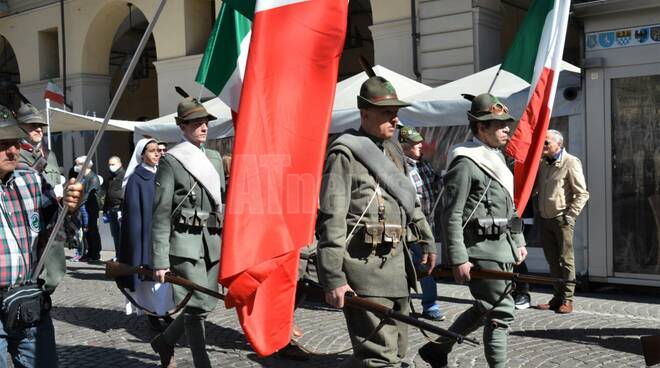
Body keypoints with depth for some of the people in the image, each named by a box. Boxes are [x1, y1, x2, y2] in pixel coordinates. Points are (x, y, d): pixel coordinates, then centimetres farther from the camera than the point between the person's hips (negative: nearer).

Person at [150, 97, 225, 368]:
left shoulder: (214, 158, 15)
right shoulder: (171, 160, -4)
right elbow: (161, 214, -7)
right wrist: (159, 260, -11)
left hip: (213, 242, 6)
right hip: (186, 243, -6)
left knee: (206, 304, 11)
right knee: (197, 307, -7)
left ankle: (164, 341, 33)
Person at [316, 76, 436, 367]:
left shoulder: (393, 150, 17)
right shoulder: (345, 153, -10)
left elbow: (410, 200, 29)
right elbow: (331, 221, -16)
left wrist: (426, 240, 24)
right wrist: (333, 279, -19)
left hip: (396, 263, 9)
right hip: (364, 265, -9)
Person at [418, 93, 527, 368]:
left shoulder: (497, 159, 16)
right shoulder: (465, 163, -14)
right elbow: (451, 216, -17)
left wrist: (518, 242, 19)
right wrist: (458, 259, -20)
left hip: (502, 247, 10)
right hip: (482, 250, -10)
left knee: (485, 308, 18)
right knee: (500, 313, -3)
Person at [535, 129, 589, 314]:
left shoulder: (571, 162, -8)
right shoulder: (542, 163, 12)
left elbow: (582, 194, -9)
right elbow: (534, 187, 24)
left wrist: (570, 215, -13)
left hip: (561, 219, -6)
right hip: (544, 218, 7)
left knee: (566, 260, -2)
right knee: (552, 260, 10)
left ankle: (567, 299, 4)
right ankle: (557, 297, 18)